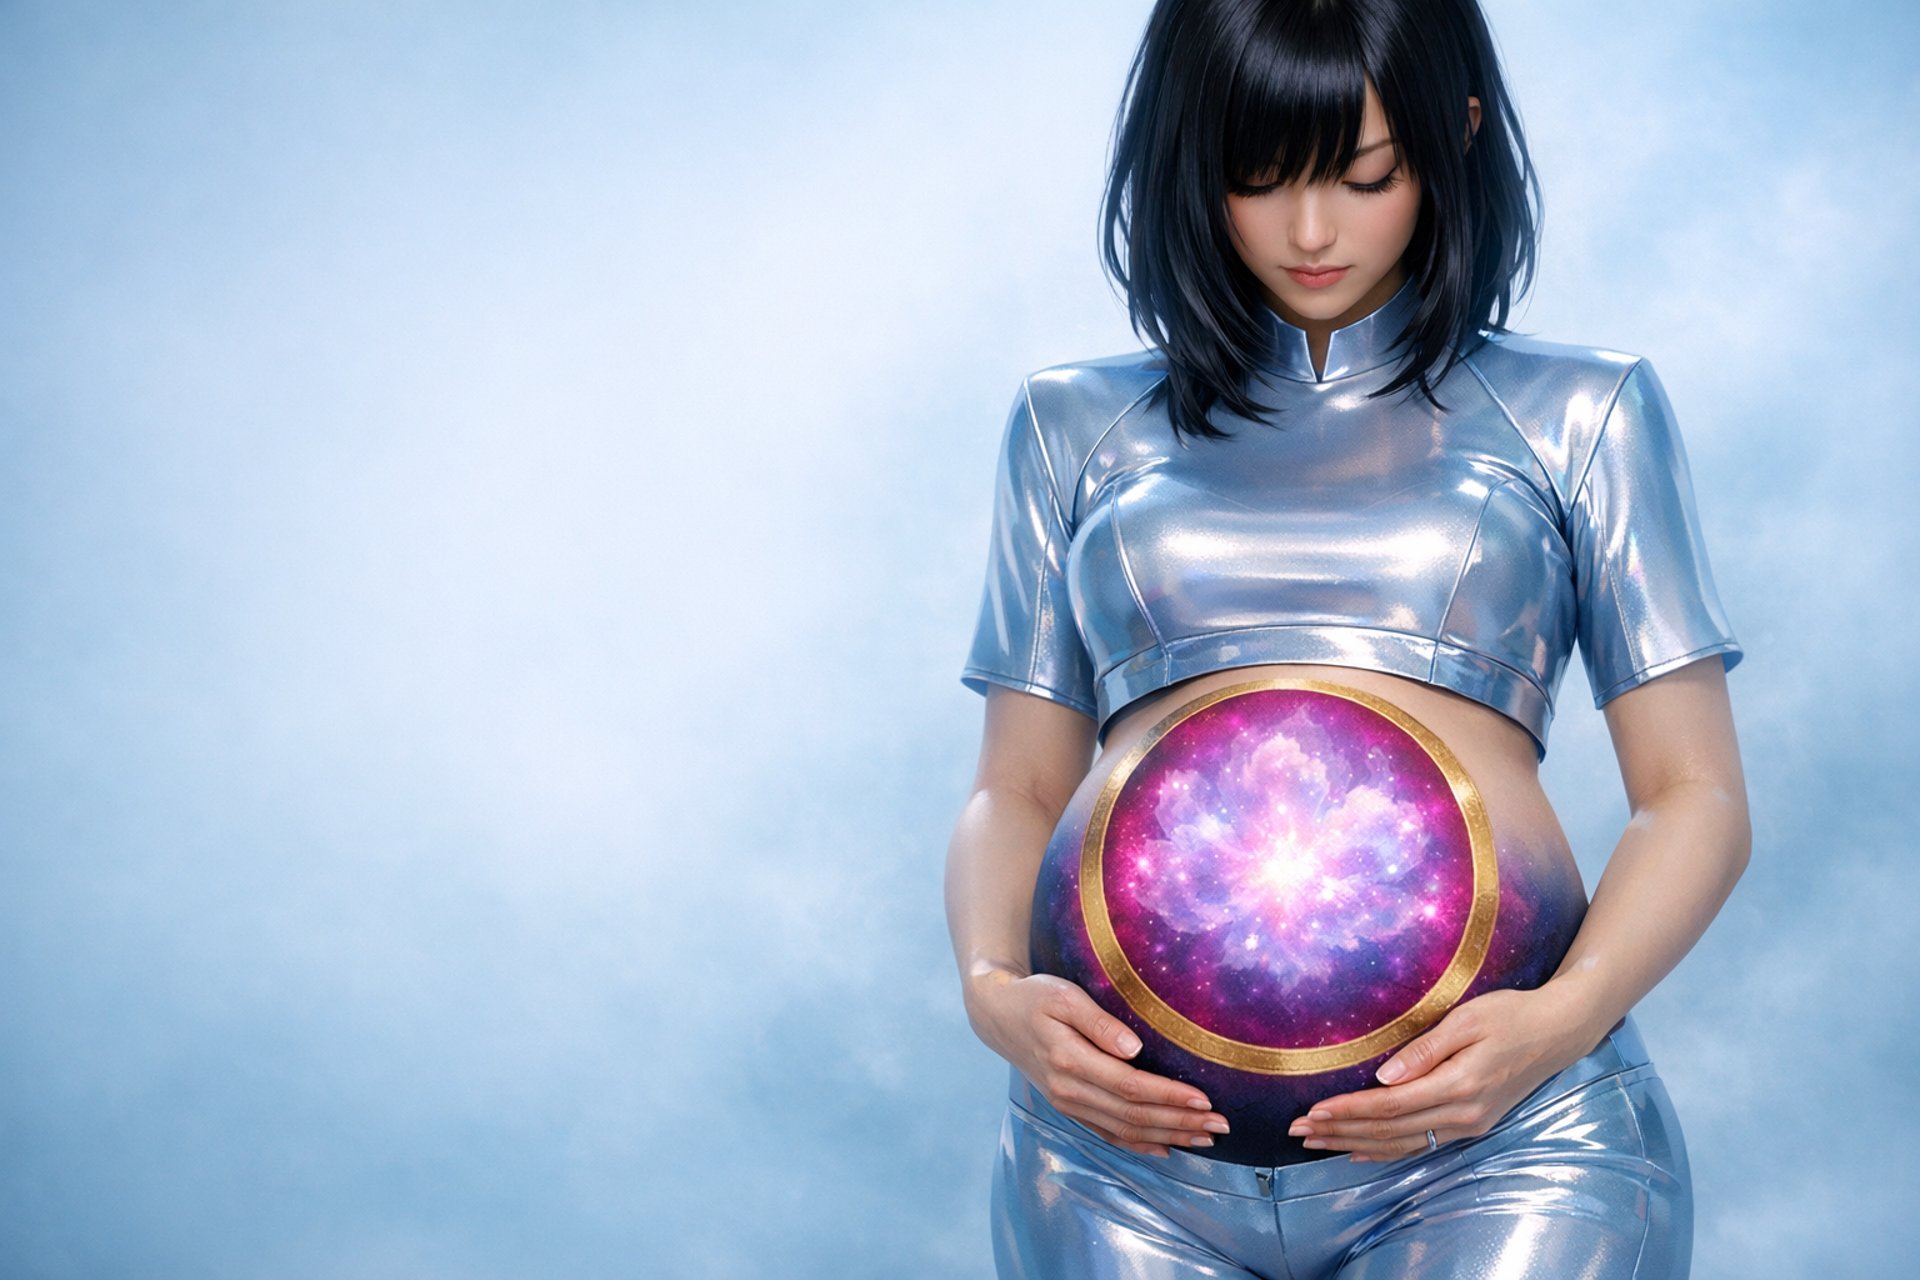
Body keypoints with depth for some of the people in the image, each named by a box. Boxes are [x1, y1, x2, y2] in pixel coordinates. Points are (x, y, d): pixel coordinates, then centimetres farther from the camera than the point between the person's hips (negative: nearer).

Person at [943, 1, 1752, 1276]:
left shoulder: (1579, 413, 13)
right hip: (1133, 1140, 2)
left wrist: (1565, 1017, -11)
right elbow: (1015, 791, 15)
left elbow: (1697, 796, 8)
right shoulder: (1079, 427, 17)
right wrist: (994, 988, -6)